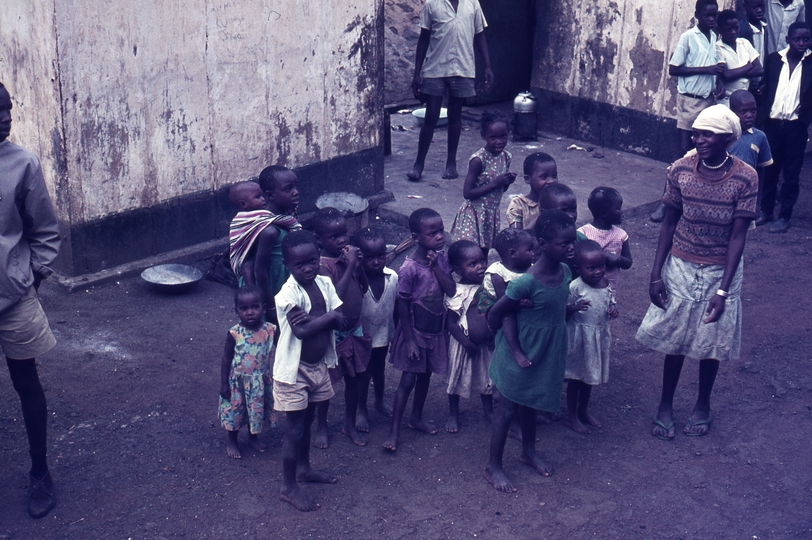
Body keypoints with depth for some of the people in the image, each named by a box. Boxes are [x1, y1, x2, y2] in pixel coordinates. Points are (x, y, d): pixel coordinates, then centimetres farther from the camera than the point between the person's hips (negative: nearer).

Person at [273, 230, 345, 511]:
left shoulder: (324, 284, -3)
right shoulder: (288, 293, -23)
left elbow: (343, 320, -9)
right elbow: (301, 331, -32)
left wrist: (313, 318, -26)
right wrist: (328, 317, -19)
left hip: (318, 366, 7)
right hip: (294, 369, -7)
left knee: (308, 420, 23)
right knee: (295, 428, 2)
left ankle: (303, 468, 43)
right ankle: (288, 487, 16)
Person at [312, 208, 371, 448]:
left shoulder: (348, 255, -2)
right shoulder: (323, 265, -22)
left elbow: (363, 288, 3)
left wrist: (358, 264, -14)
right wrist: (350, 267, -32)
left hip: (354, 329, 6)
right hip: (332, 333, -6)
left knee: (353, 378, 17)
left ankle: (350, 425, 35)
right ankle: (321, 426, 31)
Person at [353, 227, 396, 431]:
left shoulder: (392, 277, -15)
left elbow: (396, 306, -2)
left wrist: (397, 333, 4)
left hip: (384, 334, 4)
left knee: (380, 369, 25)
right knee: (364, 374, 13)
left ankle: (380, 400, 51)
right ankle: (362, 410, 35)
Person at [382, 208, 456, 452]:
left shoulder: (441, 259, -5)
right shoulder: (409, 268, -23)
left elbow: (451, 290, -12)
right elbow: (402, 306, -17)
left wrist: (436, 266, -21)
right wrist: (409, 339, -15)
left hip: (436, 329, 6)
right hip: (415, 331, -6)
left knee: (426, 374, 19)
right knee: (408, 379, 0)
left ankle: (417, 417, 38)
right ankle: (394, 429, 11)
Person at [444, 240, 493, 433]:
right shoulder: (457, 292, -19)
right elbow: (451, 323, -17)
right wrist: (466, 342, -21)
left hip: (485, 343, 4)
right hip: (463, 343, -4)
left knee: (487, 376, 17)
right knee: (457, 377, 11)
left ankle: (488, 410, 38)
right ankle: (453, 414, 29)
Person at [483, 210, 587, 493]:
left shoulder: (565, 272, -7)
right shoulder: (526, 282, -31)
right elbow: (495, 315, -21)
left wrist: (572, 309, -7)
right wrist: (515, 350, -13)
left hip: (548, 353, 7)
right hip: (523, 354, -7)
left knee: (529, 403, 26)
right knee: (508, 408, 8)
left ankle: (529, 451, 46)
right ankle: (493, 466, 24)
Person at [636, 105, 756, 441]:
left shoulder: (745, 178, -16)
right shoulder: (680, 170, -10)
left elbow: (738, 236, -14)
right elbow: (669, 224, -2)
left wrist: (722, 290, -17)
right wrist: (656, 274, -4)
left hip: (720, 272, -1)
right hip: (680, 268, 1)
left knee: (711, 343, 12)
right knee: (673, 338, 10)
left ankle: (703, 405, 36)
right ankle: (665, 404, 30)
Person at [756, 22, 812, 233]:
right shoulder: (774, 59, 4)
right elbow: (764, 86, 6)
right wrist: (761, 116, -2)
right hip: (773, 123, 2)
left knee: (791, 173, 4)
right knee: (769, 169, 11)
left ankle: (785, 216, 12)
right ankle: (766, 210, 23)